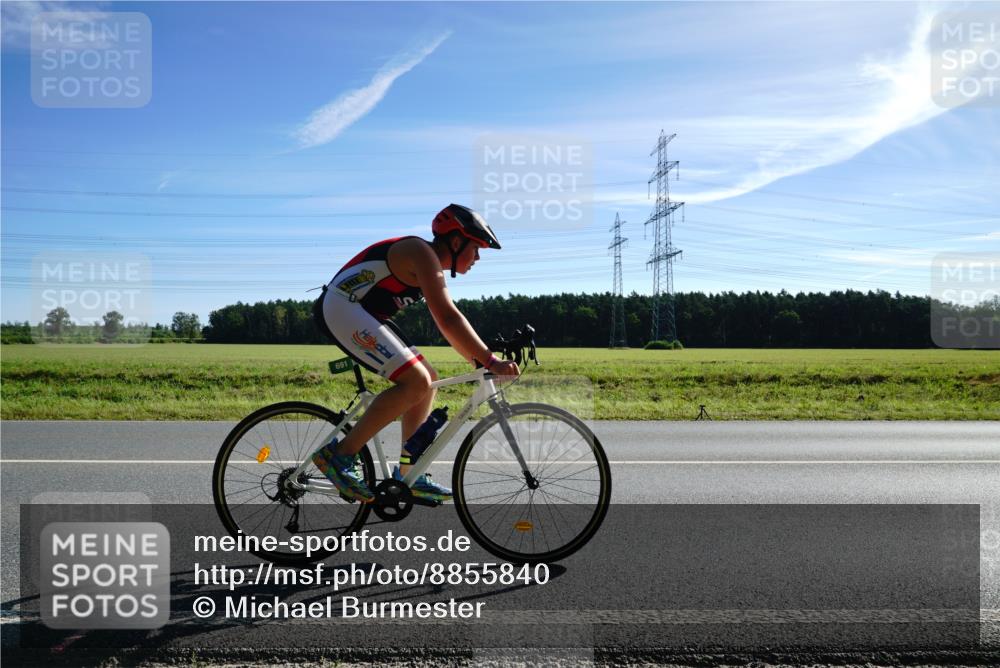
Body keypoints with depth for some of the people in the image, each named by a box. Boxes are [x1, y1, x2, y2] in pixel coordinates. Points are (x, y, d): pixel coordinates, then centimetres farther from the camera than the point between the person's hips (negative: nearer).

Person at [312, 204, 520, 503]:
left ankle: (406, 476, 11)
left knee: (427, 380, 7)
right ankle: (339, 454, -13)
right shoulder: (423, 254, -15)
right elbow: (448, 318, -25)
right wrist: (490, 361, -26)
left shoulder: (432, 266, 16)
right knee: (416, 381, -21)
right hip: (342, 308, -11)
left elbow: (447, 324, 20)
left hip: (362, 315, 11)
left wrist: (479, 360, 13)